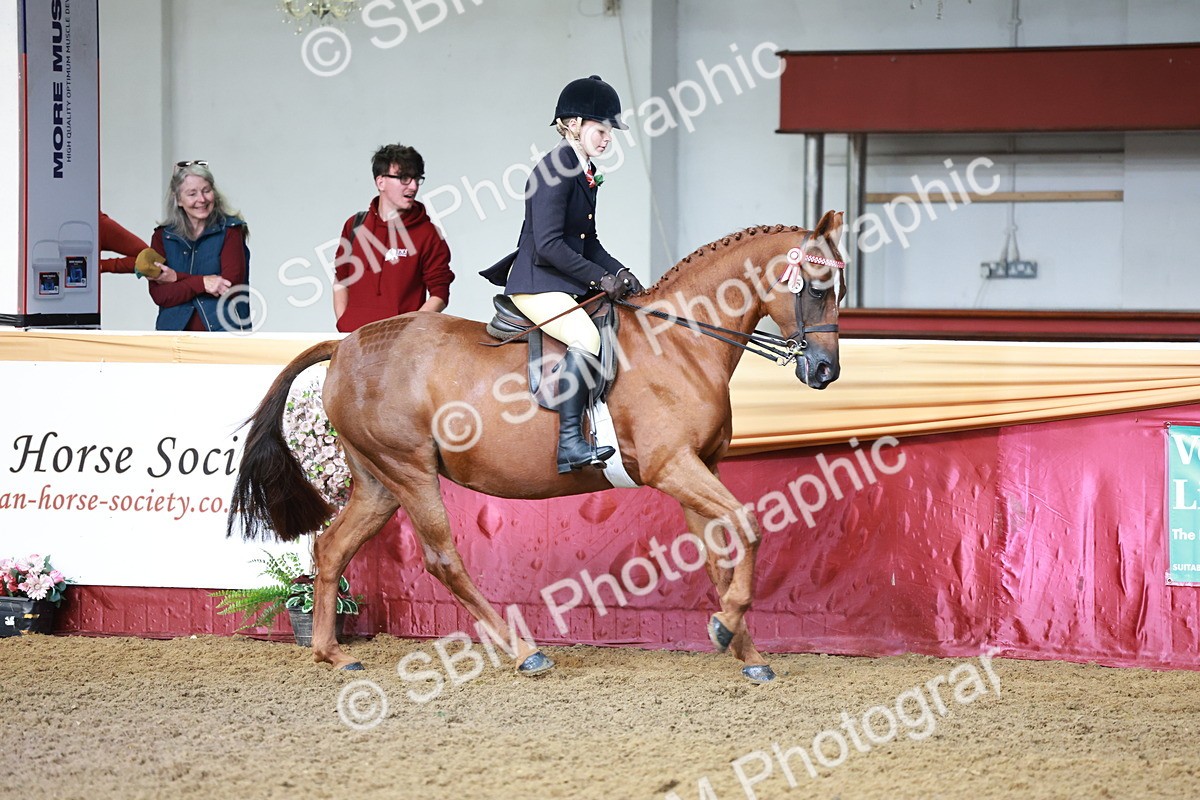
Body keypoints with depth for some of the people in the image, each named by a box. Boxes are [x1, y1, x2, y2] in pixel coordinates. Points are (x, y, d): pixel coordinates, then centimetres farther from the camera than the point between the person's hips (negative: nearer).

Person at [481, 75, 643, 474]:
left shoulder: (586, 173, 15)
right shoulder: (555, 171, -16)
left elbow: (588, 242, 21)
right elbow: (549, 245, -22)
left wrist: (618, 272, 4)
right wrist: (600, 279, -18)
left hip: (566, 284, 11)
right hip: (536, 284, -11)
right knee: (587, 338, -30)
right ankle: (569, 444, -31)